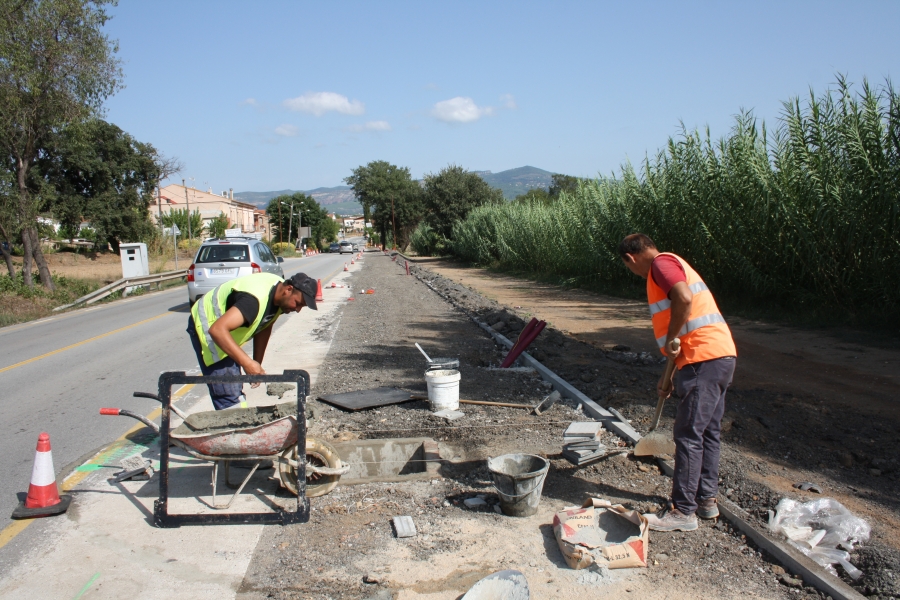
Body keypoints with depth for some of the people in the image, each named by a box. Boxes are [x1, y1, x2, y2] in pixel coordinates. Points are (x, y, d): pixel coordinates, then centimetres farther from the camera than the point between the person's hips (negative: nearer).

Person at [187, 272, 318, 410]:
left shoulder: (280, 295, -9)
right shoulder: (255, 300, -37)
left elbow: (264, 328, 5)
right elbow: (217, 330, -45)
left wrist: (257, 363, 2)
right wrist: (248, 363, -48)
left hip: (226, 329, 9)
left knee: (236, 389, 15)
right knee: (229, 396, -16)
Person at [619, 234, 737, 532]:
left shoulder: (662, 263, -5)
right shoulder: (674, 266, 25)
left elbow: (684, 299, -26)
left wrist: (670, 339, -13)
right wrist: (669, 374, 29)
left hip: (704, 359, -10)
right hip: (721, 355, 10)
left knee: (689, 435, -5)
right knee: (708, 432, 16)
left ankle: (683, 512, 1)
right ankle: (707, 499, 26)